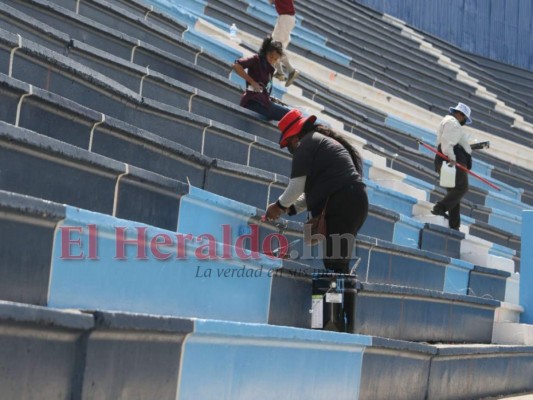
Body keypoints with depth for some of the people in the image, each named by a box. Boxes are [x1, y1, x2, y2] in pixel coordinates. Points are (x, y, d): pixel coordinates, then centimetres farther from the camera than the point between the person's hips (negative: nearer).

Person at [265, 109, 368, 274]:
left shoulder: (306, 143, 2)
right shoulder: (326, 142, 32)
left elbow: (297, 187, -2)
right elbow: (315, 189, 32)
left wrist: (279, 205, 15)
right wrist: (289, 208, 29)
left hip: (340, 204, -10)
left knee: (333, 259, -12)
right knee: (339, 260, 12)